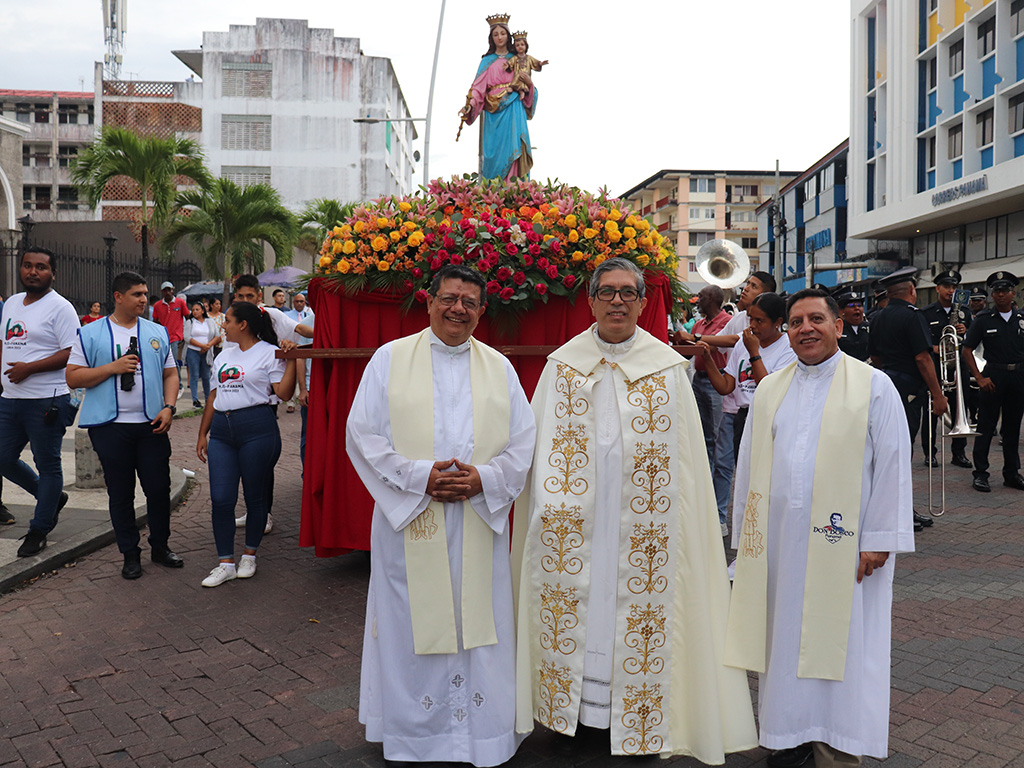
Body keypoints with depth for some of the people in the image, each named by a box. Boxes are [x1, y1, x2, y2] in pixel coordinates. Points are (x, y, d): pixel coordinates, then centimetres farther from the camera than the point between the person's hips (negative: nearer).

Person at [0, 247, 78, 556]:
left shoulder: (60, 307, -9)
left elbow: (72, 353, -17)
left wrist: (29, 368, -20)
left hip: (46, 401, -8)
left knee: (47, 465, 3)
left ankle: (38, 531, 15)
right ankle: (52, 497, 33)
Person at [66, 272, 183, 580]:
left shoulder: (158, 332, 10)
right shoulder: (91, 334, 2)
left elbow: (170, 374, 11)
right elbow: (73, 378, -2)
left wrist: (169, 407, -4)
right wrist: (113, 367, -13)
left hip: (151, 425, 2)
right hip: (111, 426, -2)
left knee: (159, 488, 5)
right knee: (120, 493, 7)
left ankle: (160, 547, 23)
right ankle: (130, 554, 20)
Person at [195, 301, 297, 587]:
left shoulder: (269, 353, -1)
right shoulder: (224, 356, 20)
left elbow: (284, 392, -10)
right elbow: (214, 396, 22)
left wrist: (292, 359, -14)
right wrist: (202, 434, 20)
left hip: (257, 428, -6)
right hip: (221, 430, 6)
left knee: (255, 496, 5)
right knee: (220, 498, -1)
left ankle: (249, 555, 22)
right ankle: (226, 563, 8)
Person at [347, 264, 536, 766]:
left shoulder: (499, 368, 8)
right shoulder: (390, 359, 1)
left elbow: (523, 442, 6)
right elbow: (362, 434, -4)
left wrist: (484, 478, -12)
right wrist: (419, 477, -14)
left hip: (480, 522, 2)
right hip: (409, 519, -2)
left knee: (477, 626, 8)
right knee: (415, 626, 7)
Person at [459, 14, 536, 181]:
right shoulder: (487, 61, 12)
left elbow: (526, 85, 16)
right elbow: (478, 85, 1)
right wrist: (470, 104, -15)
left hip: (514, 107, 1)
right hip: (494, 109, -1)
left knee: (513, 146, -10)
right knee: (495, 147, -6)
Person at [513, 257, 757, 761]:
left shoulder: (666, 368, 2)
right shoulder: (562, 364, 4)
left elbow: (682, 453, 2)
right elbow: (544, 445, 5)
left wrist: (674, 522, -3)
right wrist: (550, 508, -3)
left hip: (638, 525, -1)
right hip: (576, 525, 1)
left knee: (639, 603, 4)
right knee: (575, 607, 6)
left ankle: (641, 723, 21)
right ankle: (569, 716, 24)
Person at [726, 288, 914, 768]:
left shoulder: (874, 386, -1)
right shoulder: (769, 390, 10)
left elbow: (891, 466, -3)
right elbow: (748, 466, 12)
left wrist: (878, 539, -8)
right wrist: (746, 535, 11)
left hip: (840, 543, -3)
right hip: (778, 542, 4)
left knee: (837, 643, 3)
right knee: (785, 638, 9)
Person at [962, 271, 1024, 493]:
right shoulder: (983, 319, -2)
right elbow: (967, 351, -2)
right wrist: (980, 378, -9)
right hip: (993, 376, -3)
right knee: (986, 426, -1)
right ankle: (980, 474, 5)